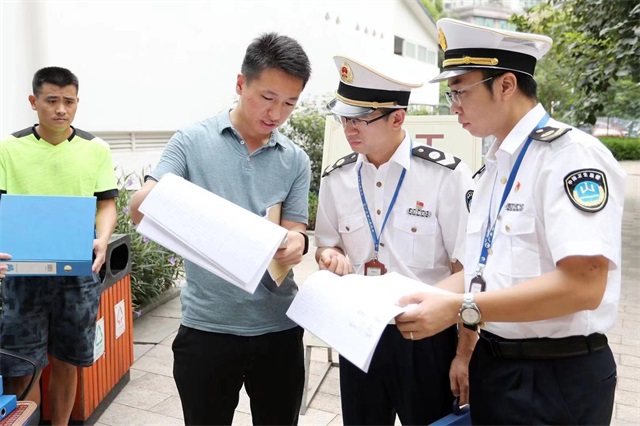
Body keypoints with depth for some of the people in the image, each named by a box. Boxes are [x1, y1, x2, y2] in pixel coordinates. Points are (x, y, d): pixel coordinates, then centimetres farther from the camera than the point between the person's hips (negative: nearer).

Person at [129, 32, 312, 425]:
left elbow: (294, 234, 0)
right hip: (207, 327, -2)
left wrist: (297, 243, -24)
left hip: (278, 328, 2)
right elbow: (139, 209, -8)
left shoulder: (296, 161, 3)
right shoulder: (192, 141, -3)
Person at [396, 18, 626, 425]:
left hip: (556, 378, -8)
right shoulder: (495, 166, 9)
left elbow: (582, 285, -26)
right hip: (493, 363, 8)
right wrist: (427, 298, 1)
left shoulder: (571, 155, -17)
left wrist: (461, 309, -26)